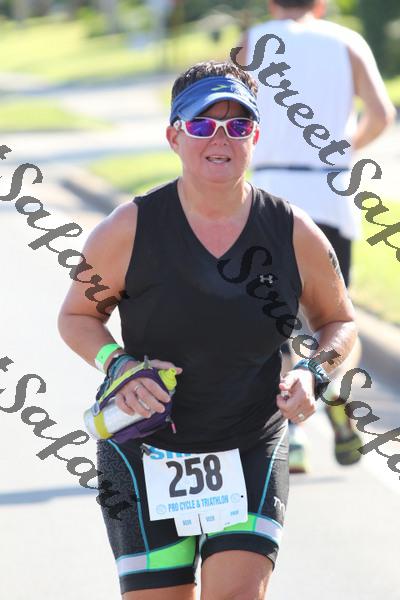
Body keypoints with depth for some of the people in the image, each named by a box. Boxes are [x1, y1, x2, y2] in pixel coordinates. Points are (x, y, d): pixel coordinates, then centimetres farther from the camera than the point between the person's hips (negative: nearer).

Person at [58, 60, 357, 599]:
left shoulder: (295, 235, -5)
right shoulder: (130, 230, -9)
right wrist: (119, 367, -15)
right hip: (145, 450, -1)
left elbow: (339, 321, 11)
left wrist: (314, 374, -9)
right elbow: (77, 316, 4)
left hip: (252, 452, 1)